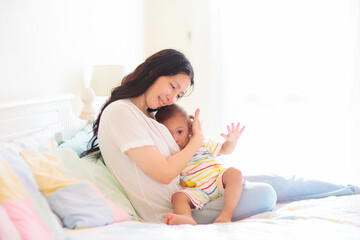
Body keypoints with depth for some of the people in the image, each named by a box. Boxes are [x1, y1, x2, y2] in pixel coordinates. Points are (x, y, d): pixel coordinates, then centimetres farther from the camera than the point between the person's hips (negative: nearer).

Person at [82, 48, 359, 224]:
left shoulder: (145, 115, 15)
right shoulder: (120, 112, -16)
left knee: (270, 180, 9)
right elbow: (163, 174, -20)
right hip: (171, 214, -9)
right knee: (264, 194, -20)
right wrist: (197, 138, -6)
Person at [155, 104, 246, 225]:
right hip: (197, 191, -1)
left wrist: (232, 141, -2)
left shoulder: (202, 144, 12)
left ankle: (226, 215, -39)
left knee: (234, 172, -26)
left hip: (219, 182, 1)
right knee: (179, 196, -28)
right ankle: (187, 218, -61)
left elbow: (225, 149, 18)